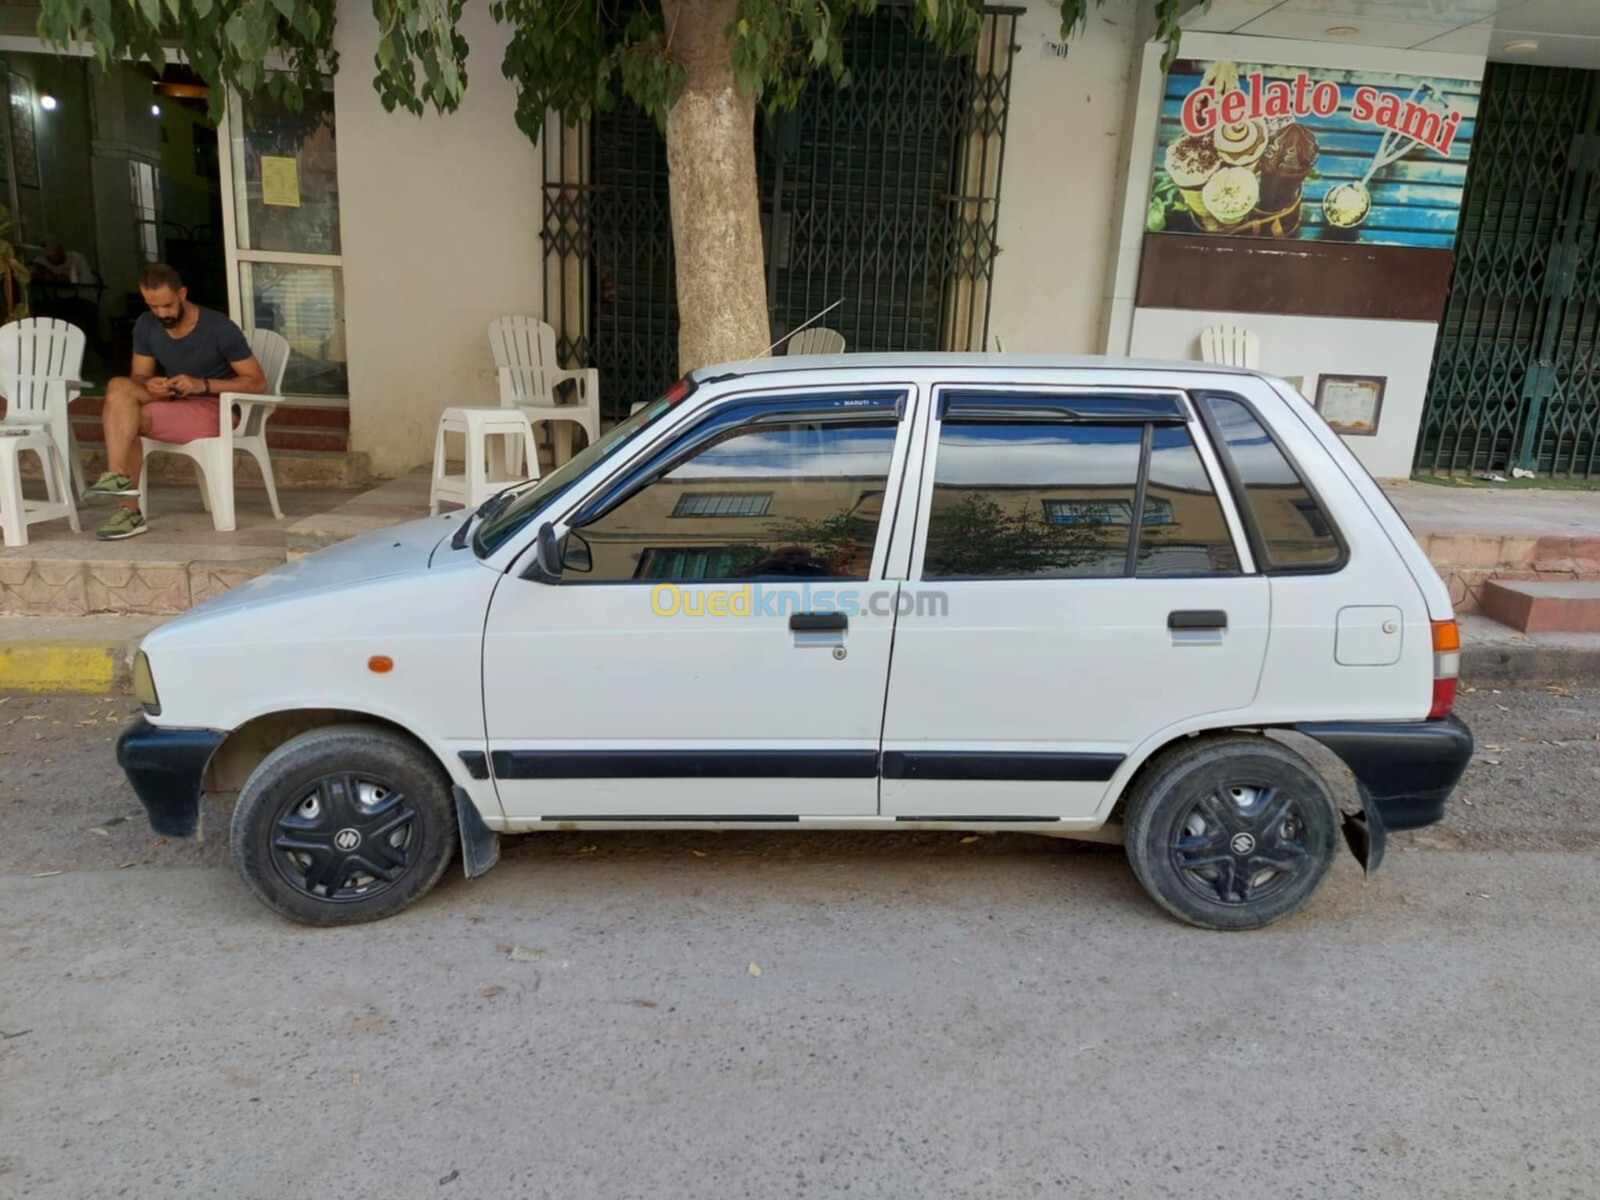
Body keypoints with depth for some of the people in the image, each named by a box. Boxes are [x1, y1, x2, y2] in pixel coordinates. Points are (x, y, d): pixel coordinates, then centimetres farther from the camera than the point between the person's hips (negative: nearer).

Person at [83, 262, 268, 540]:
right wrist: (149, 386, -16)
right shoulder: (146, 325, 4)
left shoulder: (219, 329, -13)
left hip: (214, 409, -6)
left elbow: (257, 383, -12)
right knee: (119, 387, -23)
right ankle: (119, 477, -26)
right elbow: (138, 377, 10)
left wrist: (202, 385, -23)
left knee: (129, 418, -26)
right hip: (173, 404, 6)